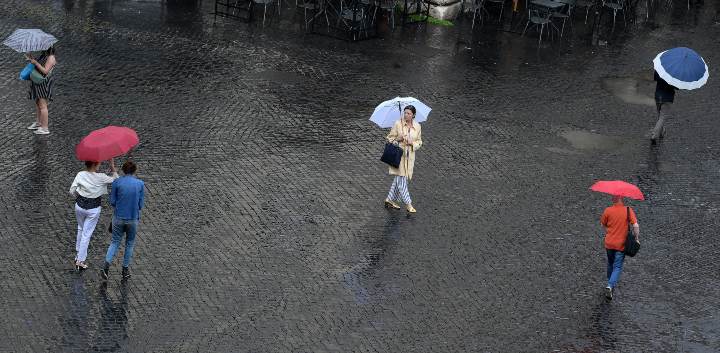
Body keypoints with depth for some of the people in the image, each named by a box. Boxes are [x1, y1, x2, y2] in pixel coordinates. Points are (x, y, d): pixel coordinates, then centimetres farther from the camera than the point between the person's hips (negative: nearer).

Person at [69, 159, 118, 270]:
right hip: (93, 209, -4)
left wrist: (79, 198, 12)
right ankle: (80, 261, 8)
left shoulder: (80, 175, -10)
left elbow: (72, 191, -6)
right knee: (86, 234, 4)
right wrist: (113, 168, 1)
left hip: (80, 206, 4)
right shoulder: (100, 178, -18)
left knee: (80, 229, 27)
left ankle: (78, 255, 39)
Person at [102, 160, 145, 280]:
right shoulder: (140, 184, -6)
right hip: (133, 219, 0)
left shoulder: (116, 182, -7)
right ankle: (125, 270, 23)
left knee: (115, 242, 14)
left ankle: (106, 266, -5)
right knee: (130, 243, 18)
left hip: (118, 218, 0)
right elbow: (141, 205, -3)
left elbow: (112, 202, -3)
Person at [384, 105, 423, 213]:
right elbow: (390, 138, 1)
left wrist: (412, 143, -11)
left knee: (399, 179, 10)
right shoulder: (398, 124, -6)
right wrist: (398, 139, -19)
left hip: (409, 156, 4)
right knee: (401, 179, -7)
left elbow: (419, 142, 10)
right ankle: (408, 204, -2)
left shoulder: (417, 126, 4)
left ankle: (390, 199, 25)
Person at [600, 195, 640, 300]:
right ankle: (610, 286, -17)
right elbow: (635, 226, -17)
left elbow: (603, 224, 6)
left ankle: (610, 284, 39)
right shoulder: (628, 210, -12)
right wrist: (637, 238, -2)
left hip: (609, 243, 2)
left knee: (610, 264, 24)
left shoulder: (608, 210, -8)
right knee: (617, 267, 3)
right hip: (621, 244, -2)